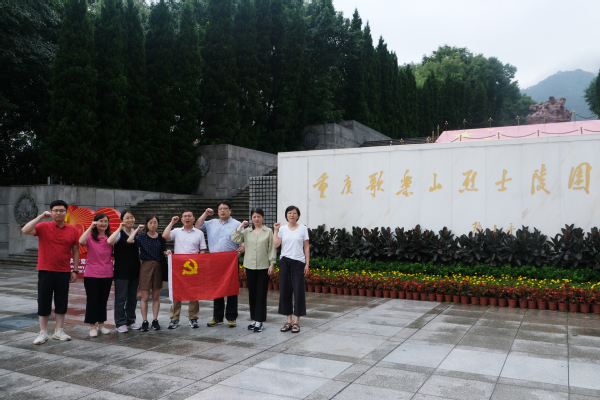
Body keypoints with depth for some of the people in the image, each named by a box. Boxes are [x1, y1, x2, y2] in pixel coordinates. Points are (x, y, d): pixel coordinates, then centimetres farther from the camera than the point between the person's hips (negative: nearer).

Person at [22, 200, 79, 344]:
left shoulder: (72, 230, 2)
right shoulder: (43, 227, -2)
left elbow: (75, 251, 7)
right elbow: (25, 230, -19)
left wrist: (75, 270, 5)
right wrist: (41, 217, -18)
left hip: (64, 272, 2)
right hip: (45, 271, -1)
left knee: (62, 302, 8)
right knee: (44, 301, 5)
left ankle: (58, 331, 21)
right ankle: (43, 333, 17)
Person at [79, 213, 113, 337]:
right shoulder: (91, 236, -5)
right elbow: (81, 241, -28)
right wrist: (90, 227, -22)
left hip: (107, 275, 4)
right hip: (92, 274, -4)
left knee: (103, 300, 12)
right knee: (92, 300, 4)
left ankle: (101, 325, 24)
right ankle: (92, 327, 14)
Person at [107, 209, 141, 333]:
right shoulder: (119, 233, -6)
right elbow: (109, 241, -29)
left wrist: (140, 269, 12)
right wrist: (120, 228, -25)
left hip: (134, 271, 5)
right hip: (121, 271, -5)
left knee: (133, 297, 13)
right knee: (121, 298, 1)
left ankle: (130, 321, 24)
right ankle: (120, 323, 10)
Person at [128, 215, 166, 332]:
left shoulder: (161, 238, 7)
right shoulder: (142, 237, 1)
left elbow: (164, 251, 10)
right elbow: (129, 240, -16)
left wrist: (167, 252, -12)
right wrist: (137, 229, -6)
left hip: (158, 267, 2)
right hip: (146, 266, -2)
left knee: (156, 296, 7)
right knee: (145, 297, 0)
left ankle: (155, 320, 15)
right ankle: (145, 321, 9)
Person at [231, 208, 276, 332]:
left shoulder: (268, 232, 0)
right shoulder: (247, 232, 8)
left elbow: (272, 249, -1)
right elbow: (234, 239, -4)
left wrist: (272, 264, -7)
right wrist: (240, 226, -1)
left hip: (263, 266, -3)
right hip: (250, 266, 3)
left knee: (261, 294, -2)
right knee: (252, 293, 10)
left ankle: (259, 321, 3)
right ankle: (254, 319, 20)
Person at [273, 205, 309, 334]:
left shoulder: (303, 229, 3)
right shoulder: (282, 229, 6)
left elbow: (306, 248, 3)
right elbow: (276, 244, -6)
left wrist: (307, 264, -2)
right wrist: (275, 230, -8)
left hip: (298, 262, -2)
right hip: (285, 262, 2)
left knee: (298, 291, -2)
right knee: (285, 291, 5)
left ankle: (296, 322, 7)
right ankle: (289, 321, 16)